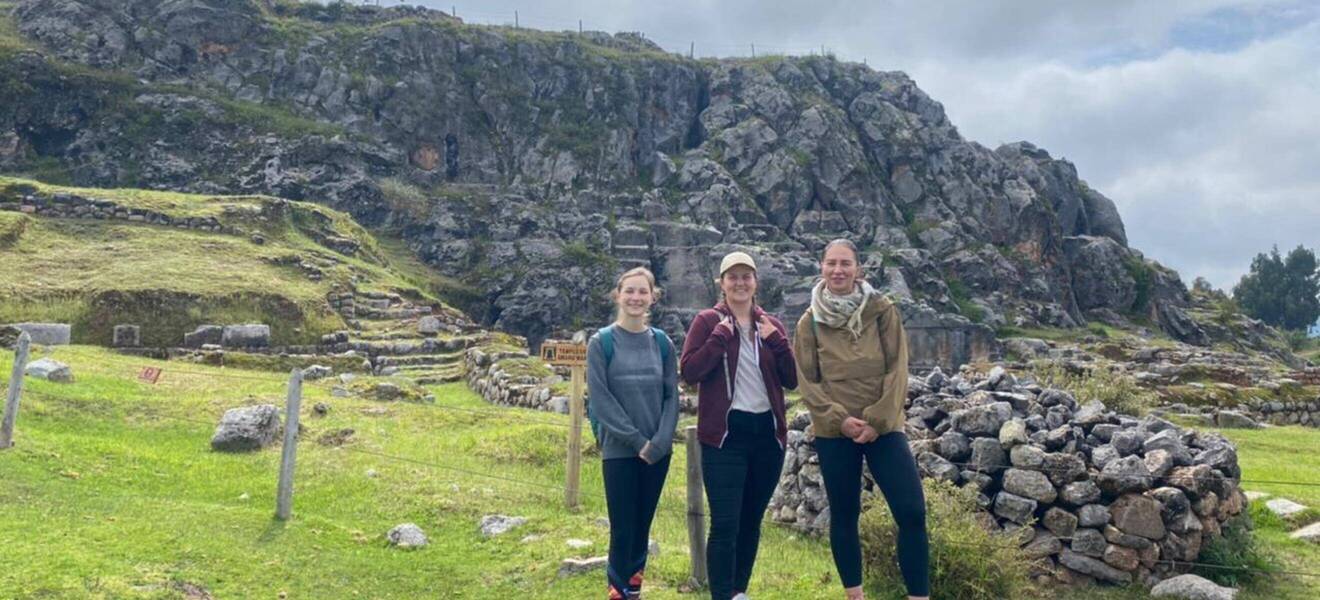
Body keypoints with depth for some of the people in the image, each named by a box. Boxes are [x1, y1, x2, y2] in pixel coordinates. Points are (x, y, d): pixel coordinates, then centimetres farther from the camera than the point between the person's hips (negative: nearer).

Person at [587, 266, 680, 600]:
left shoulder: (662, 342, 6)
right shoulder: (602, 342, -4)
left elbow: (672, 396, 4)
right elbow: (600, 399, -9)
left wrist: (660, 442, -10)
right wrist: (637, 440, -14)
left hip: (658, 452, 3)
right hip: (619, 451, -3)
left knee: (642, 526, 10)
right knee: (623, 528, -1)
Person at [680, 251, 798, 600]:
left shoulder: (771, 325, 11)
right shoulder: (708, 321, -1)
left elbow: (792, 380, 6)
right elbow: (688, 372, -10)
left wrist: (777, 341, -7)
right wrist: (720, 336, -16)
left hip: (767, 432, 5)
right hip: (725, 433, -5)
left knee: (752, 519, 14)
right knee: (725, 524, -9)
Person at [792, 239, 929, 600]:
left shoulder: (882, 311, 1)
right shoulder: (809, 322, 2)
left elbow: (897, 370, -3)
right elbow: (807, 382, 1)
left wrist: (877, 420, -12)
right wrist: (840, 419, -12)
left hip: (883, 428, 0)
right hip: (833, 432, 1)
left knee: (912, 512, -7)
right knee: (843, 515, 9)